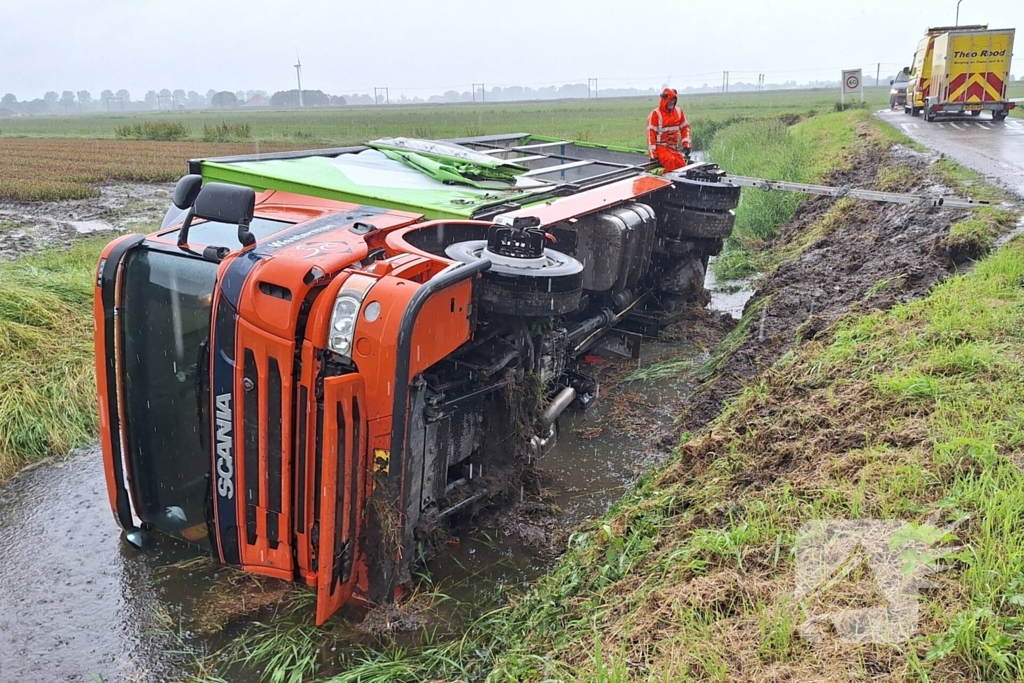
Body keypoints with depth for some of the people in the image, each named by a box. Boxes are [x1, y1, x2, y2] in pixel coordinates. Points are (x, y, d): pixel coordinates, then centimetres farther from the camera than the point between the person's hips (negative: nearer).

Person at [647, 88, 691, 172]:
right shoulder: (655, 114, -9)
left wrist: (686, 145, 2)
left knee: (682, 165, -17)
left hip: (674, 148, 5)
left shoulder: (679, 111, 8)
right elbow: (651, 134, -13)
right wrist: (653, 154, -18)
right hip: (660, 146, -5)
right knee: (671, 161, -33)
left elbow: (685, 127, 14)